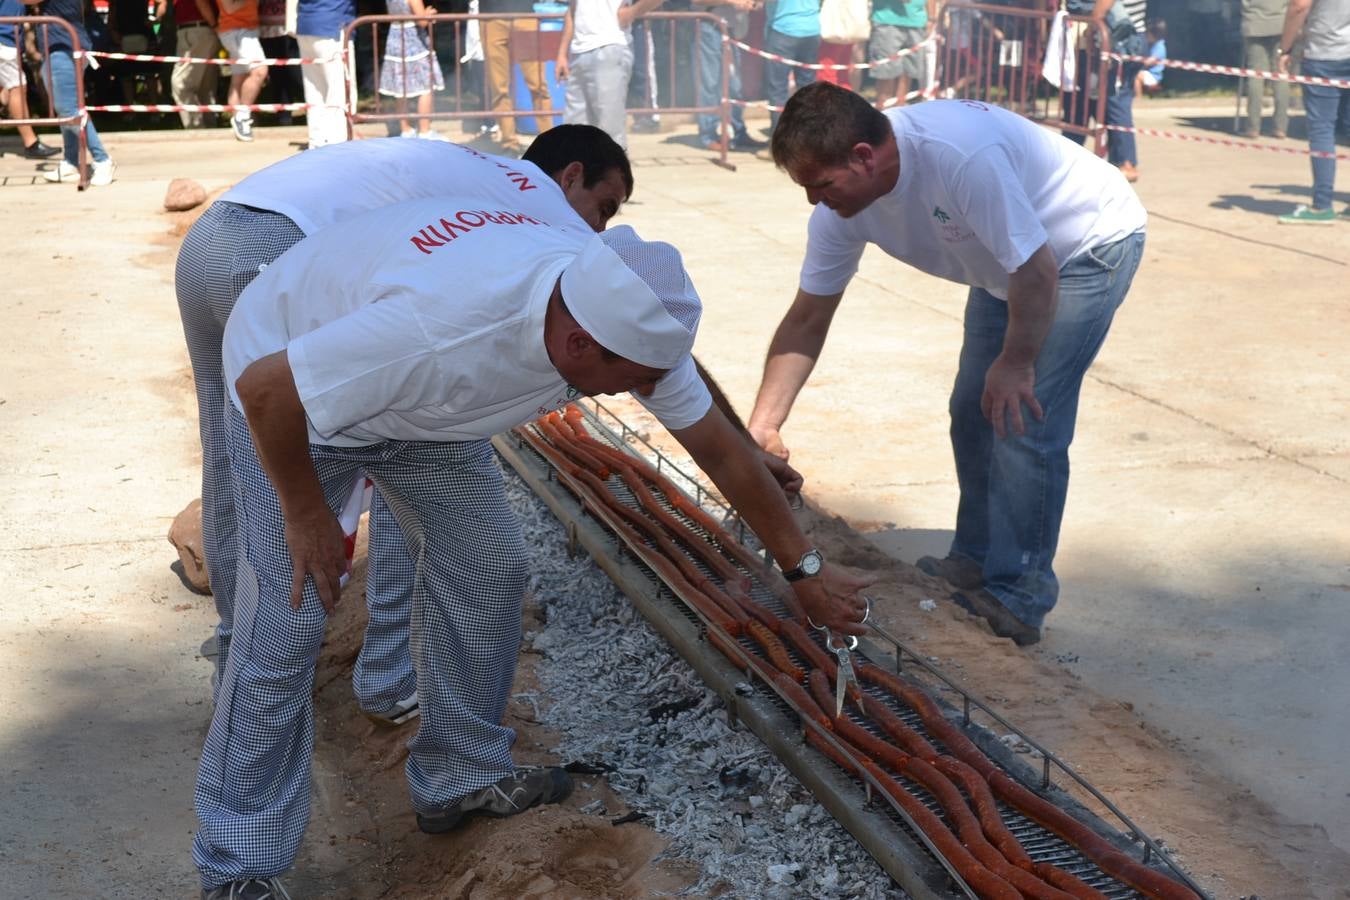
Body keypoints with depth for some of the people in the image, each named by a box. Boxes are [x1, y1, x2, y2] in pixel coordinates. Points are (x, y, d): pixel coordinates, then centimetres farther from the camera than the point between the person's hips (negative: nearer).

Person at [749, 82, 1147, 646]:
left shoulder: (962, 155, -40)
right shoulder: (840, 205, -14)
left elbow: (1038, 273, -32)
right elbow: (807, 321, -7)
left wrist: (1015, 362, -20)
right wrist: (761, 427, -11)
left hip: (1091, 245, -8)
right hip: (1008, 262, 8)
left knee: (1023, 421, -14)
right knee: (973, 412, 9)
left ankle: (1019, 599, -4)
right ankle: (974, 563, 26)